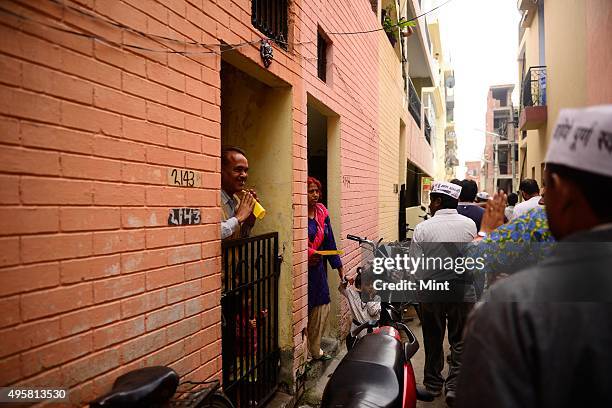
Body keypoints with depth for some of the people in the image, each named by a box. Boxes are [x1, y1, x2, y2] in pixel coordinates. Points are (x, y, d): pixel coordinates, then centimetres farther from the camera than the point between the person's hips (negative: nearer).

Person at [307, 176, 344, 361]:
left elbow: (330, 242, 10)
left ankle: (315, 349, 28)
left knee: (322, 308, 11)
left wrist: (339, 268, 9)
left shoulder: (322, 212, 7)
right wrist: (309, 253, -25)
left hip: (318, 268, 7)